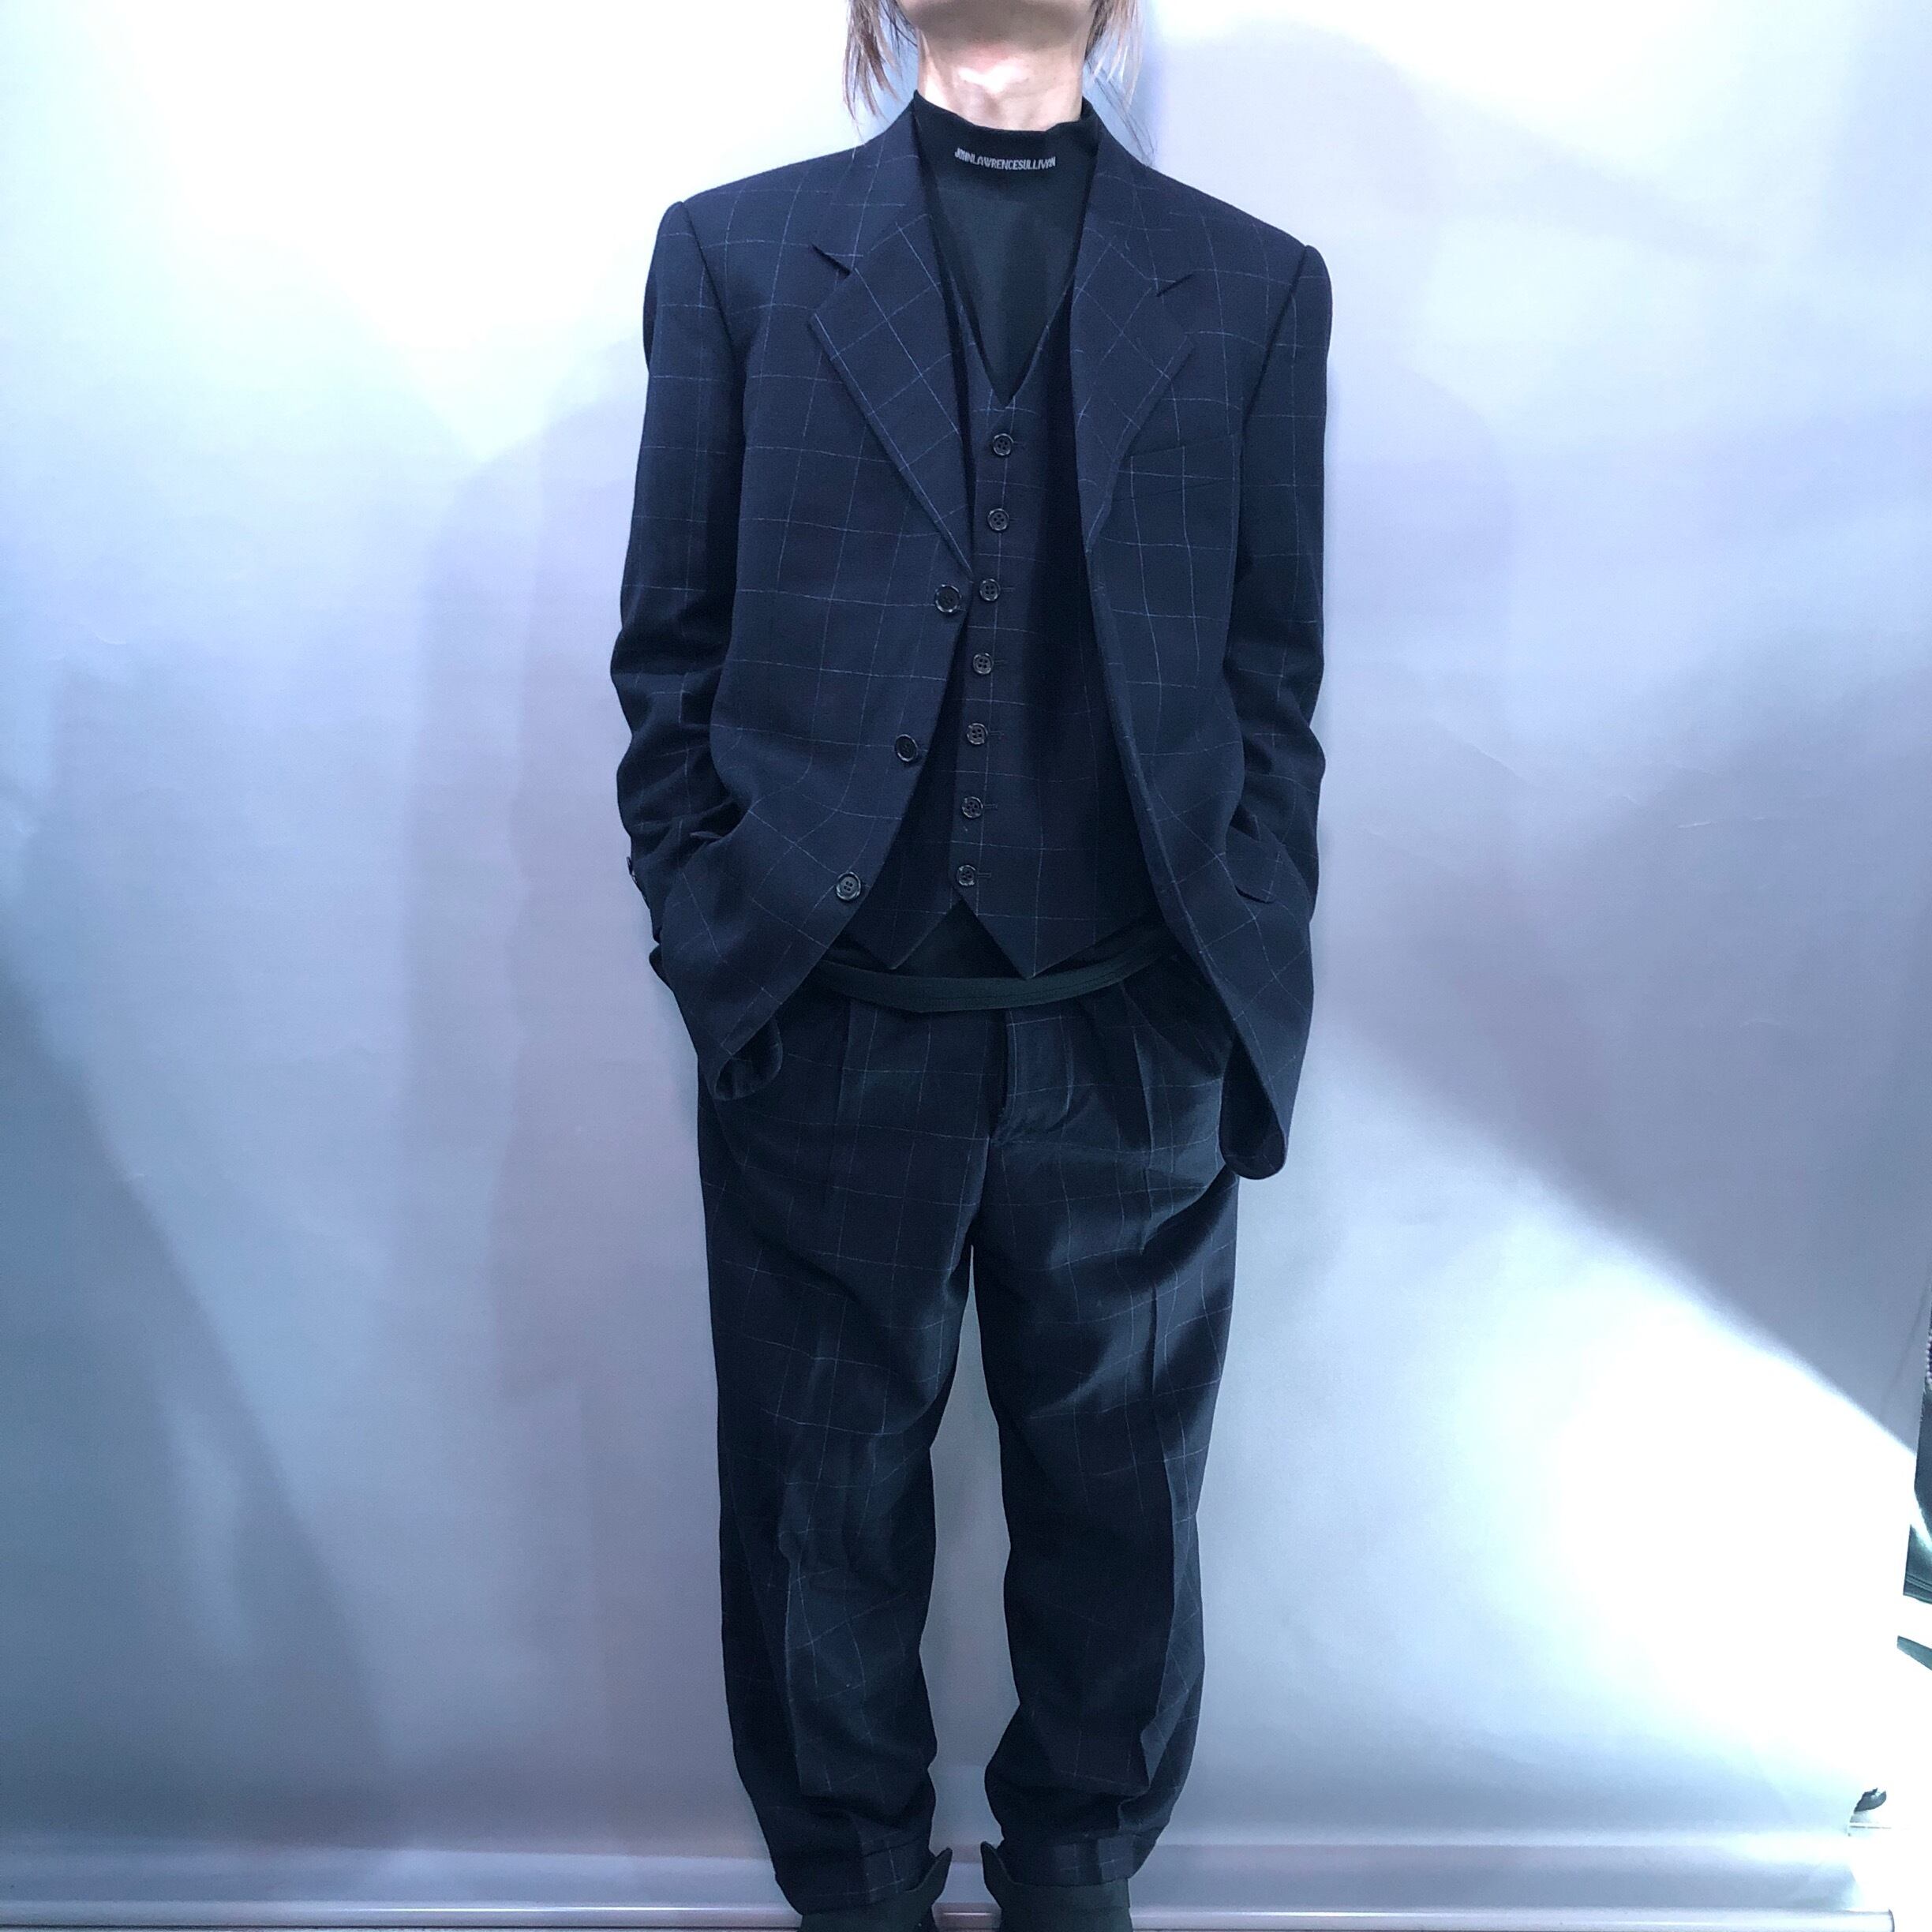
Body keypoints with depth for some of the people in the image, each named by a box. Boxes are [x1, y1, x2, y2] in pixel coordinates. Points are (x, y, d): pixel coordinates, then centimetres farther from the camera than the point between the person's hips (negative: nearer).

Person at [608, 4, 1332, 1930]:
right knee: (824, 1515, 15)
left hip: (1133, 1045, 1)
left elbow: (1274, 685, 5)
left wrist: (1244, 1003, 0)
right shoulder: (734, 251, 4)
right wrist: (716, 953, -2)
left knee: (1115, 1513, 17)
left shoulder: (1254, 287, 6)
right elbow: (672, 652, 4)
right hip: (826, 1033, 0)